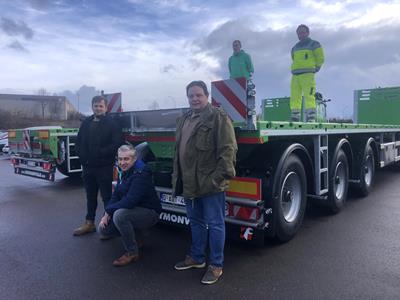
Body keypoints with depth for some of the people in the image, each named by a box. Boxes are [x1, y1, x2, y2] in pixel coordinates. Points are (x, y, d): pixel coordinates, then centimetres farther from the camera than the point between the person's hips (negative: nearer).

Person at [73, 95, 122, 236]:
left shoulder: (112, 124, -4)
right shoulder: (86, 123, 12)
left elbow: (116, 144, -13)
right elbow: (78, 142, 15)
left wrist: (101, 153, -17)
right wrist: (82, 155, 0)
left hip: (104, 167, -5)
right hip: (88, 166, 6)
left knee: (107, 196, 1)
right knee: (90, 196, 16)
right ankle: (89, 223, 28)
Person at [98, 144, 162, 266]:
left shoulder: (141, 173, -23)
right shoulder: (125, 172, 4)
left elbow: (130, 201, -30)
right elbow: (116, 195, 7)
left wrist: (109, 210, -18)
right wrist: (107, 214, -7)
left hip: (149, 212, -9)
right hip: (133, 210, 9)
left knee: (119, 215, -34)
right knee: (103, 230, 3)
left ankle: (132, 253, -16)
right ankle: (136, 236, 21)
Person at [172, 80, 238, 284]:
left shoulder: (218, 117, -9)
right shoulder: (184, 119, 16)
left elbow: (228, 149, -16)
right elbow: (178, 150, 21)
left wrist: (221, 175, -21)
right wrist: (177, 176, 17)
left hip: (210, 183, -8)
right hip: (189, 183, 8)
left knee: (215, 224, 5)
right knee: (195, 222, 20)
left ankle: (216, 265, 19)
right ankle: (197, 257, 37)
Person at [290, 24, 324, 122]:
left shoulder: (314, 44, 8)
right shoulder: (295, 47, 24)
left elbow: (320, 58, 6)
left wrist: (315, 69, 1)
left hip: (308, 75, -6)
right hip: (295, 75, 6)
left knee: (309, 97, -14)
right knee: (294, 98, 0)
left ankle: (311, 119, -17)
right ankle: (295, 119, 3)